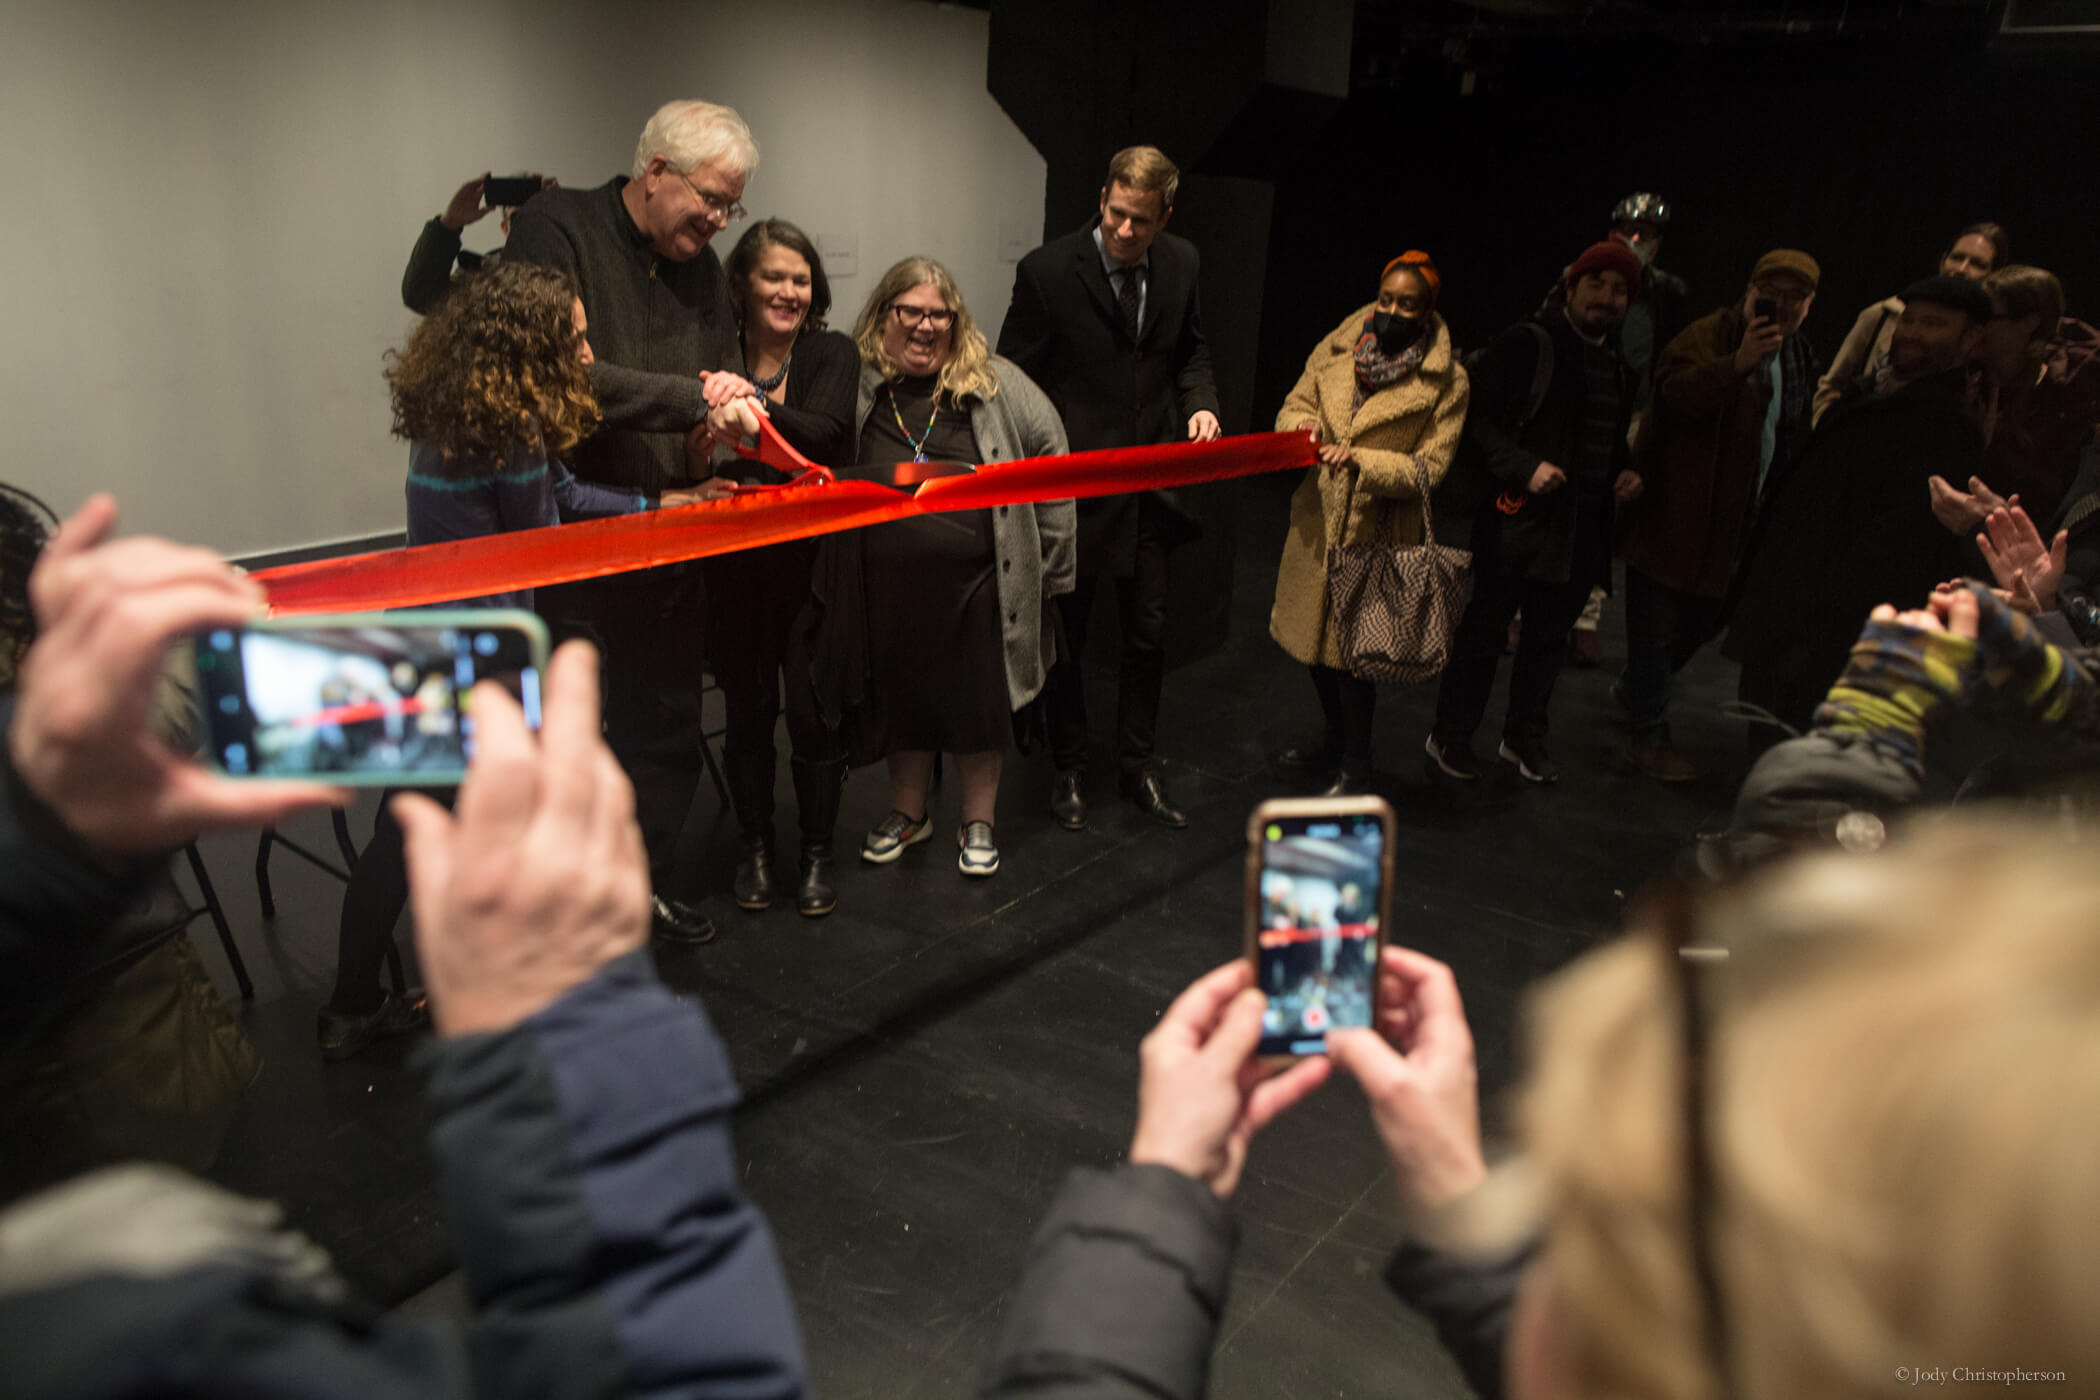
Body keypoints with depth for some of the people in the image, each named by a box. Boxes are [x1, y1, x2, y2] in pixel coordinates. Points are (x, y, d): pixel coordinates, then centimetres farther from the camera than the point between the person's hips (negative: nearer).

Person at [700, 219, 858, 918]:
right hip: (736, 565, 1)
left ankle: (817, 851, 22)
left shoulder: (833, 354, -3)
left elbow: (826, 434, -23)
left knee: (814, 710, 3)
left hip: (813, 563, -1)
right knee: (747, 709, 11)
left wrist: (758, 412, -39)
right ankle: (755, 847, 28)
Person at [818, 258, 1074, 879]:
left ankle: (978, 822, 30)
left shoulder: (994, 383, -2)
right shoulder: (852, 385, -2)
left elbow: (1048, 450, 4)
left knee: (978, 704, 10)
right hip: (886, 586, 1)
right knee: (901, 700, 16)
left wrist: (1047, 560, 2)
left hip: (974, 582, -1)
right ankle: (908, 811, 38)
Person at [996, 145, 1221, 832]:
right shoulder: (1047, 271, -13)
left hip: (1151, 480, 4)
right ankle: (1069, 769, 29)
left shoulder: (1181, 263, 1)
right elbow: (1012, 381, -9)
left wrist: (1200, 403, -4)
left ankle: (1137, 764, 32)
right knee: (1065, 638, 10)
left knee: (1148, 633, 13)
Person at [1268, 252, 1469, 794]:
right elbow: (1295, 403, 11)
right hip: (1315, 521, 5)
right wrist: (1301, 423, -14)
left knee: (1350, 648, -1)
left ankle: (1356, 766, 19)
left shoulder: (1446, 382, -7)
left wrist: (1361, 461, -25)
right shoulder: (1336, 349, 5)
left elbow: (1431, 466, -11)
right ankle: (1332, 743, 38)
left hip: (1374, 535, -5)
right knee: (1312, 635, 16)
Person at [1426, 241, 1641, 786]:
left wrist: (1624, 474, 9)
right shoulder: (1527, 343, -7)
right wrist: (1525, 467, -21)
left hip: (1582, 529, 7)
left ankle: (1525, 737, 27)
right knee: (1486, 626, 0)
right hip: (1520, 517, -7)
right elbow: (1476, 415, -12)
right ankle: (1449, 736, 13)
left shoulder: (1617, 368, 17)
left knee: (1550, 634, 13)